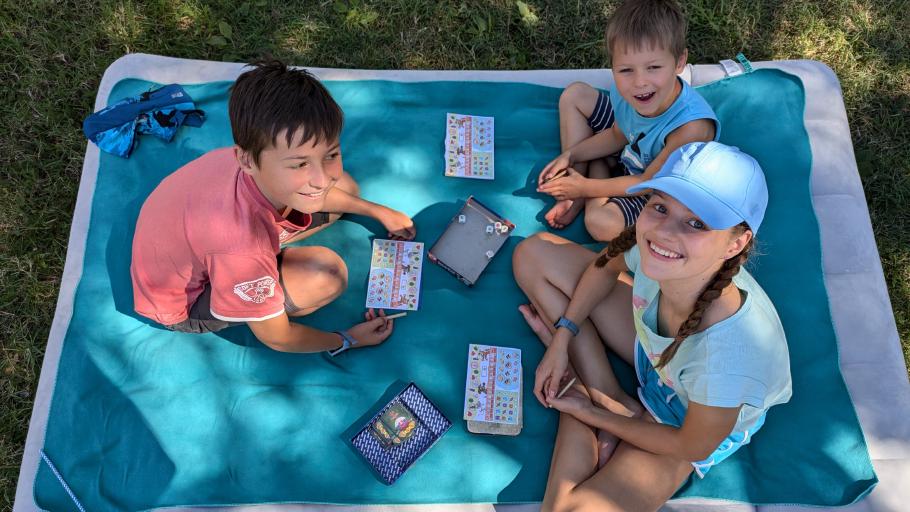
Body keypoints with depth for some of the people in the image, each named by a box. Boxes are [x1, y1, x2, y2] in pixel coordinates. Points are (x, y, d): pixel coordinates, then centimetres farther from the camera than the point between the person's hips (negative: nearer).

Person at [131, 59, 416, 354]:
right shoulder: (243, 244, -45)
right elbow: (277, 339, -24)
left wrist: (378, 212, 8)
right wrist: (348, 340, -9)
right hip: (183, 305, -6)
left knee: (346, 188, 0)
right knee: (326, 274, -29)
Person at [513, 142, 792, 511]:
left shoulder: (728, 353, -43)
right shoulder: (654, 250, -31)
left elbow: (692, 448, -21)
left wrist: (592, 415, -10)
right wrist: (562, 338, -9)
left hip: (695, 423, -5)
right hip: (653, 354, 6)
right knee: (533, 253, -3)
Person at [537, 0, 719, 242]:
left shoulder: (692, 127, -41)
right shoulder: (626, 91, -25)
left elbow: (648, 183, -25)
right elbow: (617, 136, 0)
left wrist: (586, 187, -18)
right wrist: (569, 156, -11)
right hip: (629, 155, 6)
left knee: (601, 223, -31)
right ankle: (575, 199, 1)